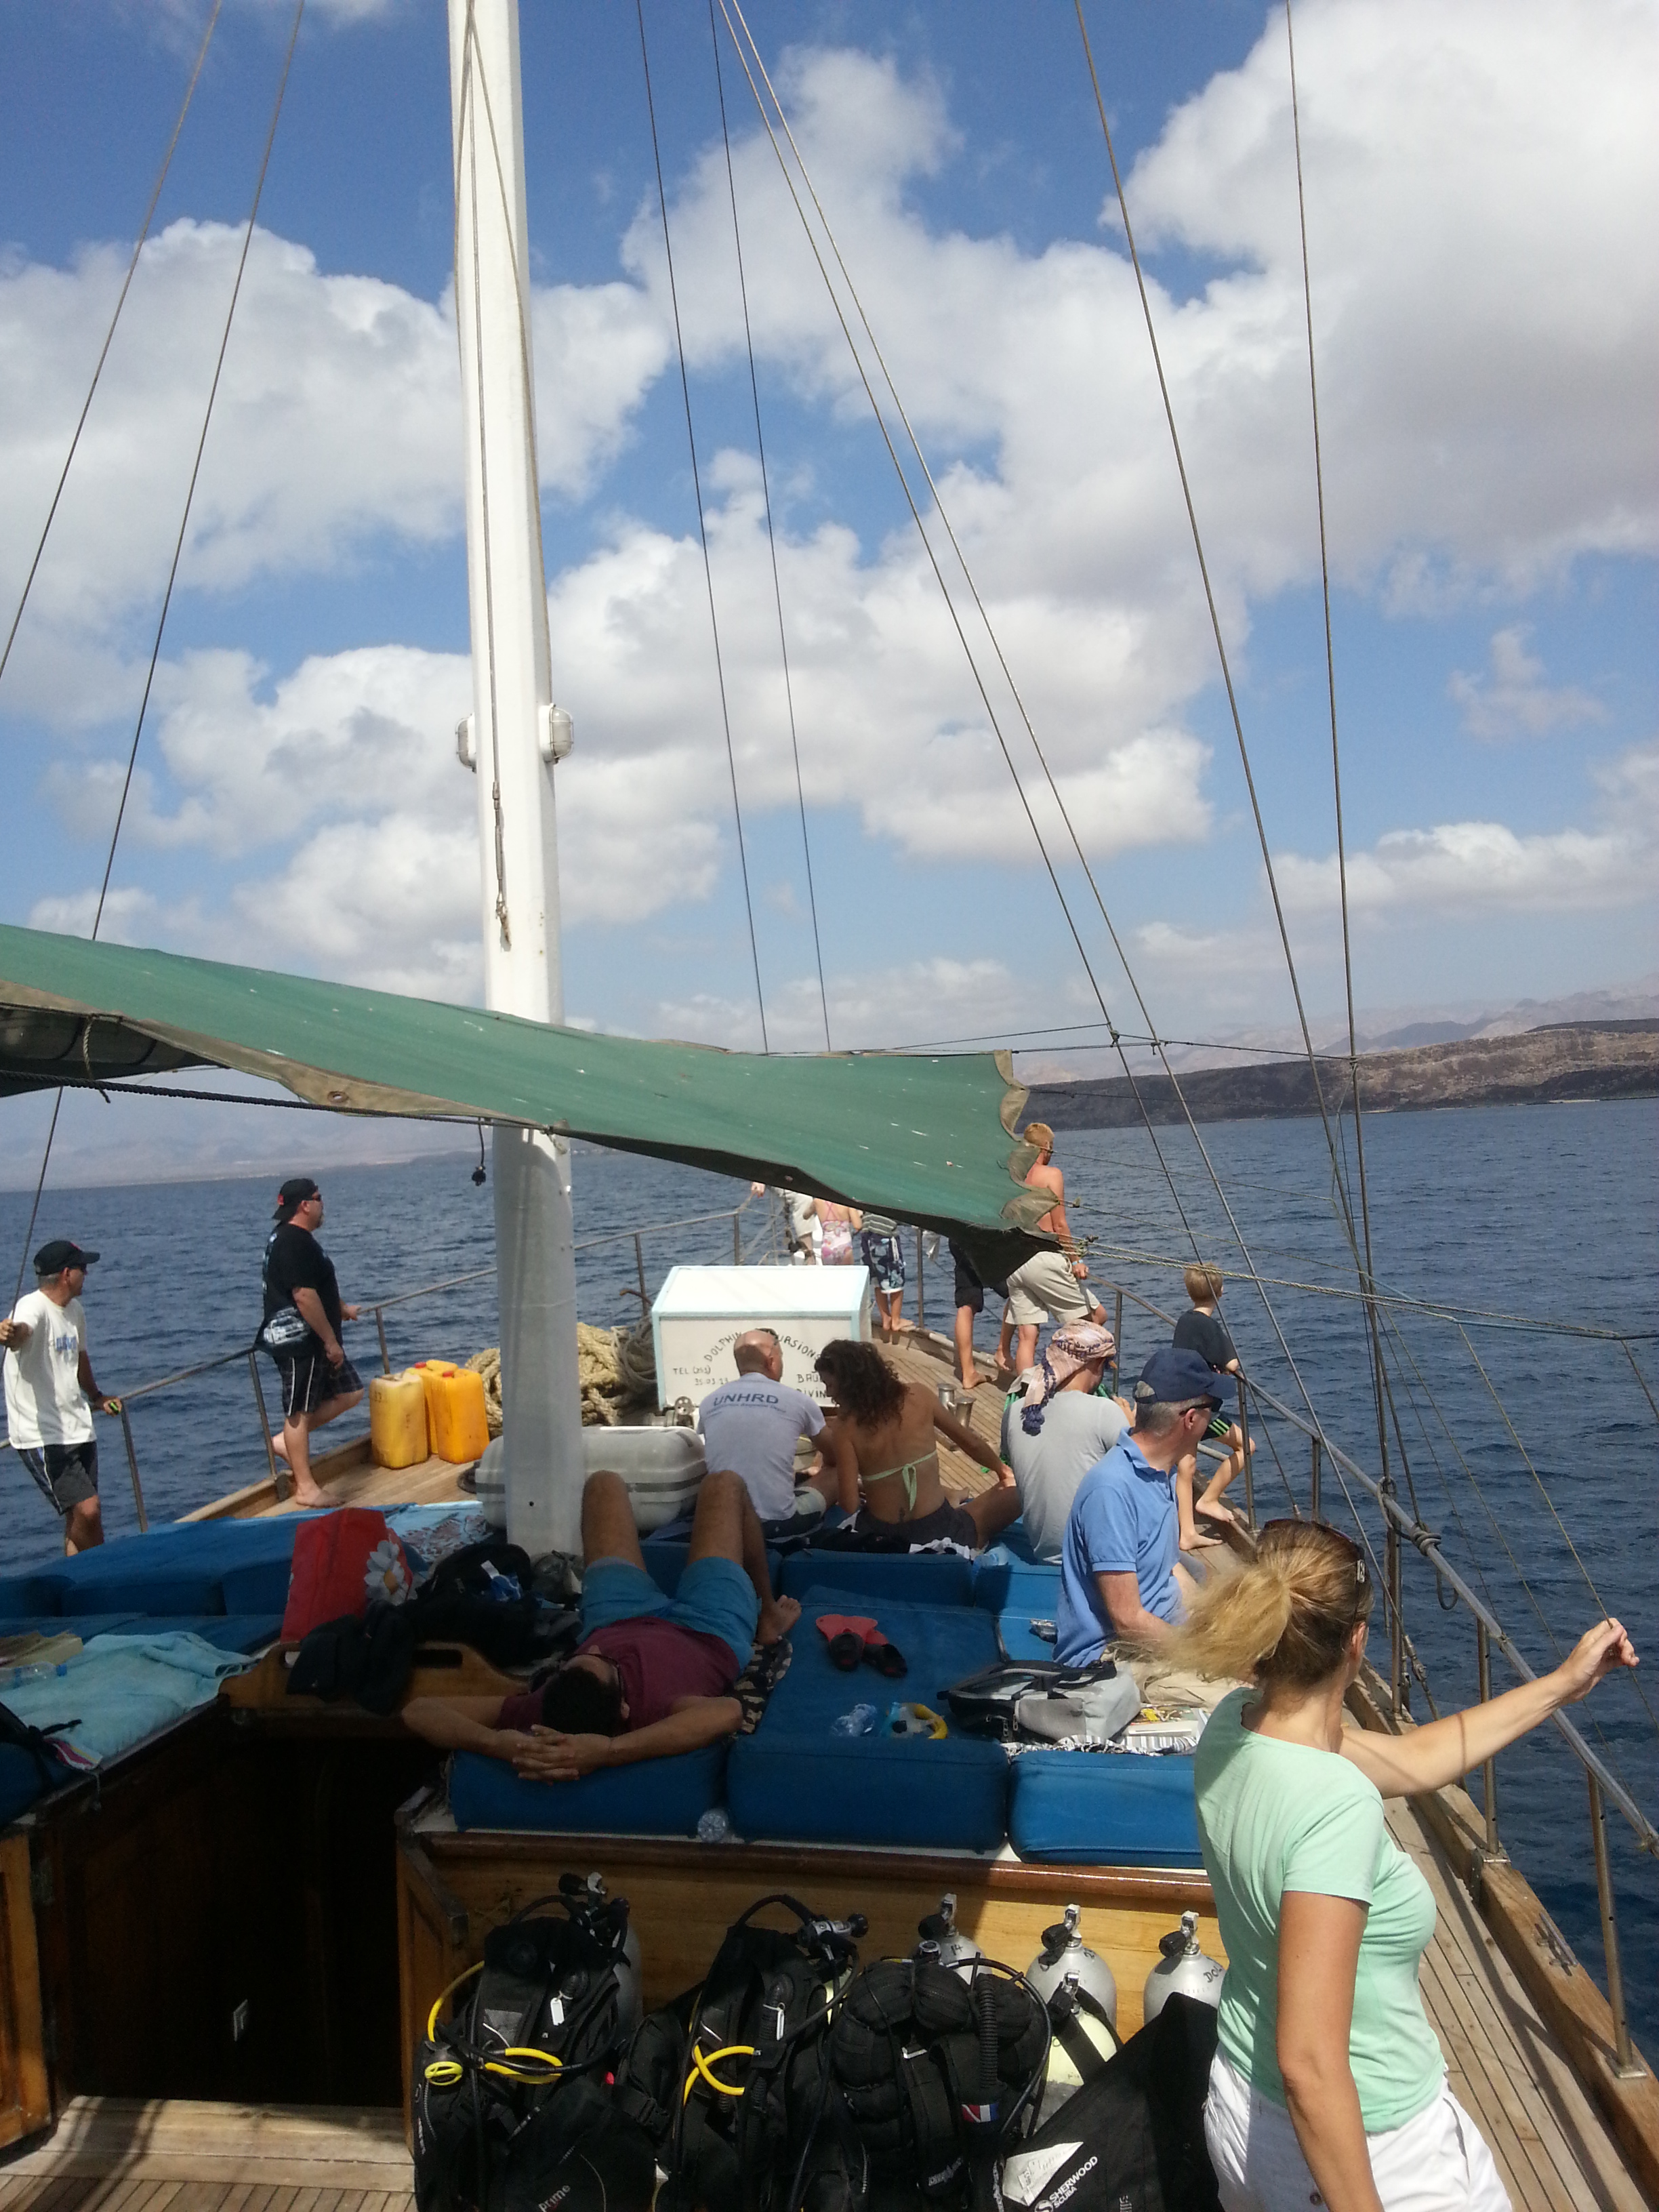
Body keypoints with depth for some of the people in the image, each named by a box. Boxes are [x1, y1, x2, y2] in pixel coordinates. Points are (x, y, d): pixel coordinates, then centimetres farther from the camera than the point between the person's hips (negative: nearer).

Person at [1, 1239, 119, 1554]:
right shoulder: (33, 1307, -16)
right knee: (86, 1511, -15)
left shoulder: (75, 1310, 11)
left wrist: (96, 1396, 43)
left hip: (78, 1430, 9)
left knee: (80, 1520, 11)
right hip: (41, 1436, -9)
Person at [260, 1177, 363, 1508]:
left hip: (312, 1341, 11)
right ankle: (305, 1487, 7)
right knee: (300, 1411, -1)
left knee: (349, 1392, 12)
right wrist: (331, 1340, -19)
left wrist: (340, 1310, 27)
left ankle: (288, 1441, 17)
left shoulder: (287, 1238, 15)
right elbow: (304, 1297, -24)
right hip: (298, 1341, -11)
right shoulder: (296, 1242, -19)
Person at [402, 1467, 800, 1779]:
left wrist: (494, 1742, -60)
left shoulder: (537, 1713, -41)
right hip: (710, 1632, -3)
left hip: (622, 1621, 3)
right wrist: (610, 1750, -71)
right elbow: (727, 1712, -70)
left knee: (604, 1484, 20)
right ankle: (768, 1616, 42)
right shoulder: (652, 1711, -49)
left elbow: (417, 1709, -47)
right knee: (723, 1483, 17)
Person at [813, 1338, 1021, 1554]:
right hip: (939, 1530, 0)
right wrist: (1002, 1470, 28)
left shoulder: (843, 1428, -13)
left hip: (883, 1538, 0)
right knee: (1013, 1494, 17)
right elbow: (970, 1443, 10)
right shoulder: (918, 1395, -4)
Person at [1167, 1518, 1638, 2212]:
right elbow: (1310, 2066, -33)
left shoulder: (1231, 1727, -9)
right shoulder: (1337, 1805, -34)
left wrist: (1560, 1685, 11)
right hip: (1370, 2149, -7)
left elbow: (1410, 1760, 5)